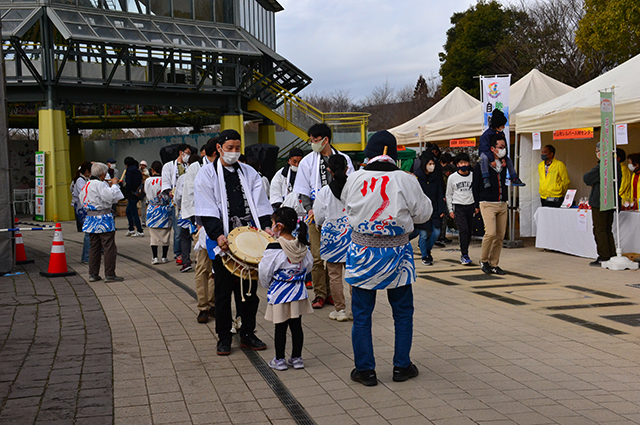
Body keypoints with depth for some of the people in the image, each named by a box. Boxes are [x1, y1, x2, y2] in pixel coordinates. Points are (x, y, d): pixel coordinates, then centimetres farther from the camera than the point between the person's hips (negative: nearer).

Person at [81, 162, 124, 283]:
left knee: (94, 247, 13)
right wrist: (113, 185, -7)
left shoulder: (87, 185, 12)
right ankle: (110, 275, -1)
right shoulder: (100, 184, -15)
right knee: (109, 247, -2)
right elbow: (111, 197, -23)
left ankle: (93, 274, 15)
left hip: (91, 218, 9)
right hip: (103, 218, -9)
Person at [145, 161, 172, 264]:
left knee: (153, 234, 8)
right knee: (165, 234, 8)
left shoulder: (148, 181, -7)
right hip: (165, 209, -1)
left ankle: (154, 257, 5)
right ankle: (164, 257, 12)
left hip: (153, 208, 1)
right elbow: (169, 195, -2)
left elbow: (147, 194, 6)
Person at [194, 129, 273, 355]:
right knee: (223, 290, 2)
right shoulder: (207, 174, 2)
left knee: (250, 289, 8)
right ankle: (224, 338, 13)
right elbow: (207, 210, -7)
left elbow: (260, 203, 9)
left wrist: (267, 225, -8)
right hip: (223, 241, -3)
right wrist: (217, 235, -20)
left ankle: (248, 334, 20)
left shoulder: (249, 173, 14)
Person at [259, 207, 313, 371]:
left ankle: (279, 360, 14)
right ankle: (296, 358, 20)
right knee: (296, 325, 12)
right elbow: (308, 265, 12)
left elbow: (264, 271, -11)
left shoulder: (274, 248, -18)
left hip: (279, 293, -5)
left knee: (280, 327, 5)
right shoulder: (302, 246, -2)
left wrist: (267, 285, 9)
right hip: (298, 291, 5)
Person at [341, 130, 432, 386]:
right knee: (403, 312, 16)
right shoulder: (405, 181, -11)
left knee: (361, 313, 10)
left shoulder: (355, 179, -8)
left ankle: (365, 370, 15)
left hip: (362, 252, 0)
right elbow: (423, 214, -1)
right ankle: (402, 366, 22)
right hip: (396, 252, 0)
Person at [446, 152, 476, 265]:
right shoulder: (452, 177, 3)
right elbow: (449, 195, 8)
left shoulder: (473, 176, 7)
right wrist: (450, 210, 3)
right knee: (464, 230, -14)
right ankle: (464, 255, -11)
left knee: (469, 231, 3)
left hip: (471, 206, 3)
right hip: (458, 206, -2)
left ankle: (464, 252, 19)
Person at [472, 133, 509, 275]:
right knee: (491, 233, -18)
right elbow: (475, 186, 1)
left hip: (502, 205, 6)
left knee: (500, 235, 3)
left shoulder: (504, 165, 11)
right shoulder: (481, 166, -4)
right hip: (488, 204, -6)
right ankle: (484, 260, 3)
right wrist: (478, 205, 3)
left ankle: (494, 264, 13)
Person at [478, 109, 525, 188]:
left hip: (496, 154, 7)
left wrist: (504, 158, -16)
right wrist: (492, 160, -36)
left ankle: (514, 179, 5)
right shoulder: (486, 134, -23)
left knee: (508, 160, -1)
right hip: (484, 152, -7)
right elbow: (486, 148, -29)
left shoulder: (501, 134, 0)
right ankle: (485, 179, -43)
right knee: (484, 158, -40)